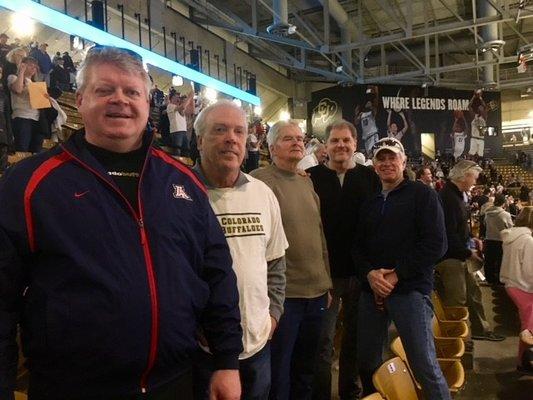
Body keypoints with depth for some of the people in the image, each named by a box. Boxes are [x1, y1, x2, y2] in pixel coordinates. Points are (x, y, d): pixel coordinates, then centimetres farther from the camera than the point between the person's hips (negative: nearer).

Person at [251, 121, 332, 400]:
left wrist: (326, 283, 15)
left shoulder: (307, 183, 13)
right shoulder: (260, 181, -10)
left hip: (316, 293, 7)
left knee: (306, 373, 20)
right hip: (282, 295, -7)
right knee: (279, 377, 8)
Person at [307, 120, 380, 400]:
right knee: (322, 343, 6)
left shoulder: (370, 177, 5)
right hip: (325, 273, -2)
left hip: (361, 272, 3)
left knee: (356, 338, 17)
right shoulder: (312, 176, -1)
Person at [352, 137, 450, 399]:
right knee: (367, 362, 13)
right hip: (372, 290, 6)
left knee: (425, 365, -5)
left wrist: (396, 275, -14)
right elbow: (358, 246, 12)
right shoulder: (369, 203, 16)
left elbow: (435, 244, -10)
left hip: (410, 289, -5)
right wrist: (370, 273, -8)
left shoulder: (421, 194, 0)